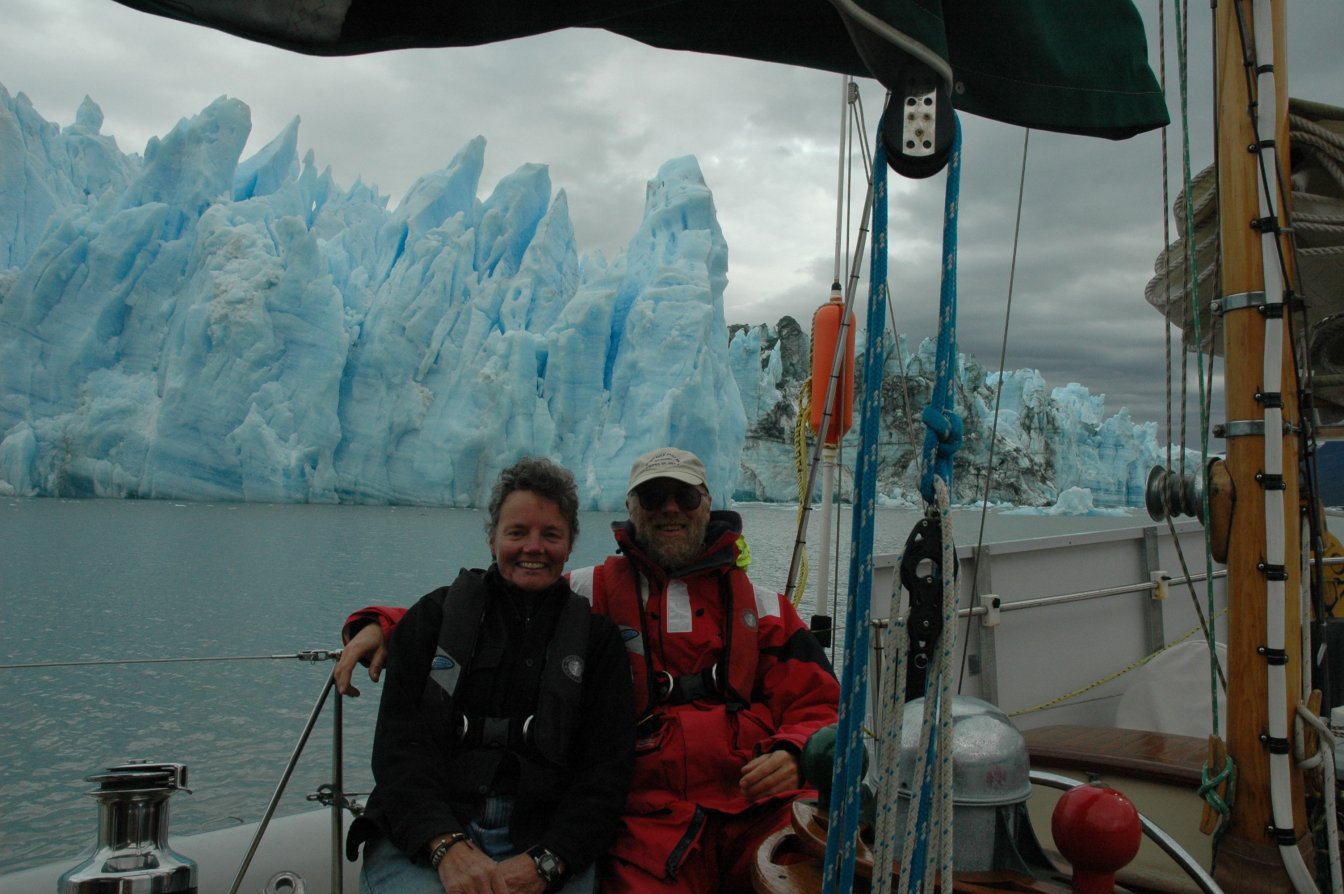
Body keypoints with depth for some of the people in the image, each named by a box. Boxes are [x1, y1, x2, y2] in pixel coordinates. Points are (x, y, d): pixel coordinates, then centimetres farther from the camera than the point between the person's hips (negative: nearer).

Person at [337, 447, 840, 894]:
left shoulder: (760, 606, 19)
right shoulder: (590, 593, 14)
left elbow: (818, 705, 17)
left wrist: (792, 754, -5)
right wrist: (380, 626, -3)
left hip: (761, 805, 3)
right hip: (652, 818, -2)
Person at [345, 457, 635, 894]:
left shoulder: (597, 637, 11)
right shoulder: (436, 615, 11)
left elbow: (606, 770, 3)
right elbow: (400, 743, 0)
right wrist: (448, 845, -17)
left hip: (548, 844, 1)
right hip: (421, 837, -1)